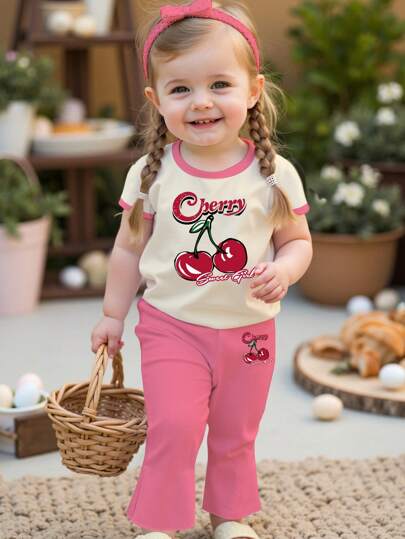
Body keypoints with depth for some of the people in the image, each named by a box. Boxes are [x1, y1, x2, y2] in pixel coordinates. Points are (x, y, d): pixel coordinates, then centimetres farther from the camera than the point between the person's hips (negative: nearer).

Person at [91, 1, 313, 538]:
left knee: (236, 434, 15)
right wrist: (113, 315, 9)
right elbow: (129, 249, 4)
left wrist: (284, 271, -20)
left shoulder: (275, 174, -9)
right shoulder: (150, 174, -8)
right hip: (172, 327, -1)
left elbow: (298, 240, 1)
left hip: (249, 330, 1)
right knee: (173, 428, -8)